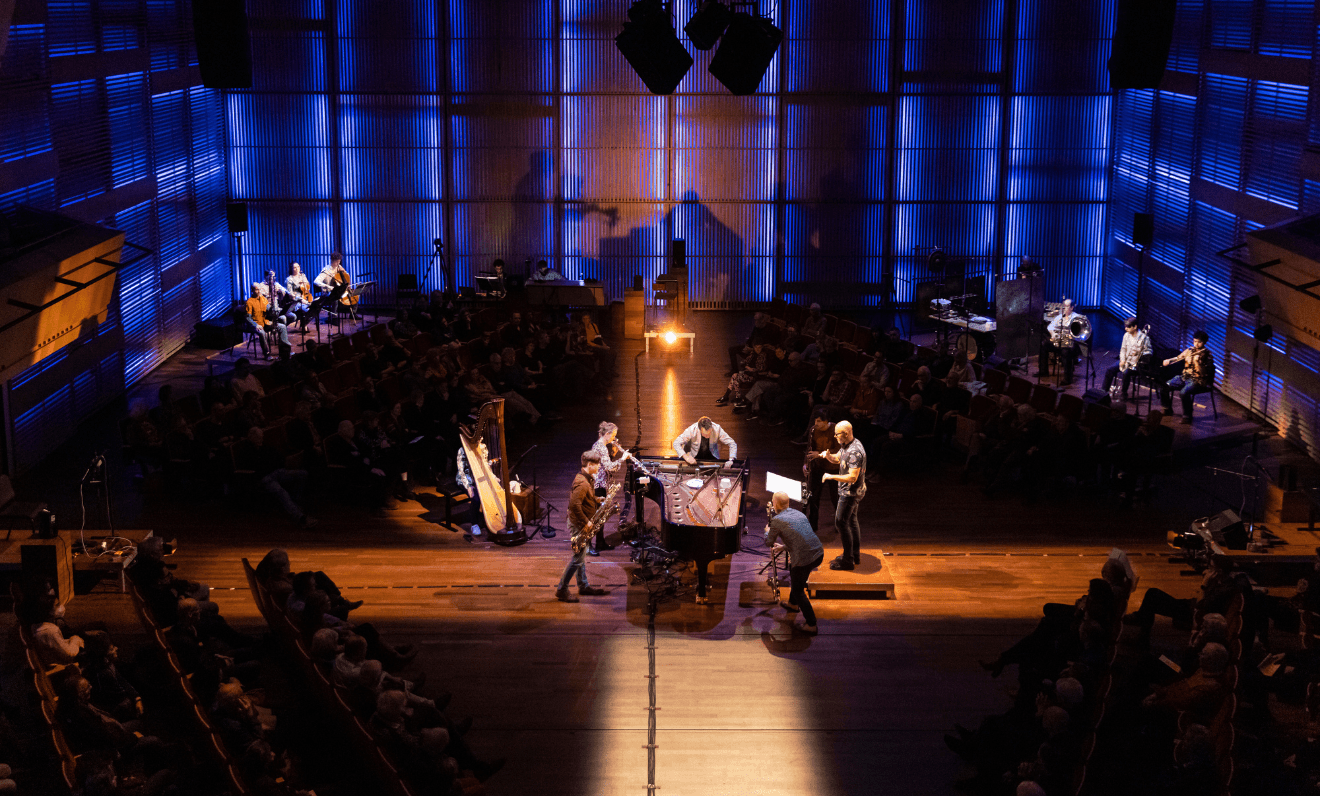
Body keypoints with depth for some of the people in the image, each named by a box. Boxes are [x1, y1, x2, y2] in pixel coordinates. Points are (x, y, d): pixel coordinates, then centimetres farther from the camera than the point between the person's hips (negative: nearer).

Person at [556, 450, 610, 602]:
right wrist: (586, 522, -24)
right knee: (578, 558, -6)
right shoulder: (582, 482, -24)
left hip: (583, 524, 10)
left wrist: (600, 502, 6)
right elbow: (574, 505, -31)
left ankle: (583, 586, 28)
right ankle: (562, 590, -1)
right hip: (579, 525, -10)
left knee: (581, 555, 18)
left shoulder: (588, 479, 9)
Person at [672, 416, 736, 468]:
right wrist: (686, 457, -39)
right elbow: (676, 443, -27)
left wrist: (731, 460, -36)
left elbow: (732, 444, -21)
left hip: (711, 457, 1)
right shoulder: (692, 430, -33)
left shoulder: (717, 429, -29)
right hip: (694, 457, -1)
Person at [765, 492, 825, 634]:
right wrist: (783, 547, 36)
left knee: (798, 590, 14)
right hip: (819, 553, 7)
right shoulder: (799, 513, 16)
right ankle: (793, 604, 51)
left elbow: (768, 543, 7)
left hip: (804, 559, -7)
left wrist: (767, 531, 28)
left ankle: (811, 624, 15)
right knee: (793, 569, 34)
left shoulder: (777, 520, -6)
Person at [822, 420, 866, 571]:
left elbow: (852, 477, -33)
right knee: (851, 520, 19)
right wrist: (828, 455, -4)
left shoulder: (855, 451, -29)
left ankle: (848, 560, 1)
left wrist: (831, 476, -27)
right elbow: (837, 459, 18)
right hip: (849, 491, 11)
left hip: (851, 492, -11)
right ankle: (856, 555, 32)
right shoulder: (846, 445, 3)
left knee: (841, 522, -6)